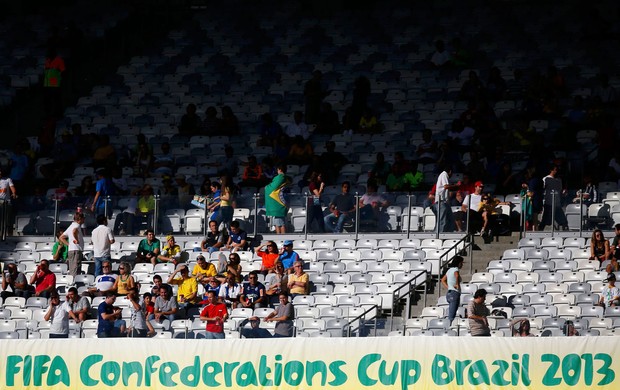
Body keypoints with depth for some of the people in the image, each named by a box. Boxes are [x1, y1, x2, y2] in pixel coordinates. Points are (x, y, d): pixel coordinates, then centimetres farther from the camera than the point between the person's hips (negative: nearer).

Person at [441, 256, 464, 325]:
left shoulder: (450, 270, 16)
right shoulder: (455, 269, -10)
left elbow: (443, 280, 27)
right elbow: (457, 276, -35)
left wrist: (448, 287, 14)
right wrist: (458, 285, -23)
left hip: (449, 293, 9)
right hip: (455, 293, -9)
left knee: (450, 315, 14)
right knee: (452, 316, -11)